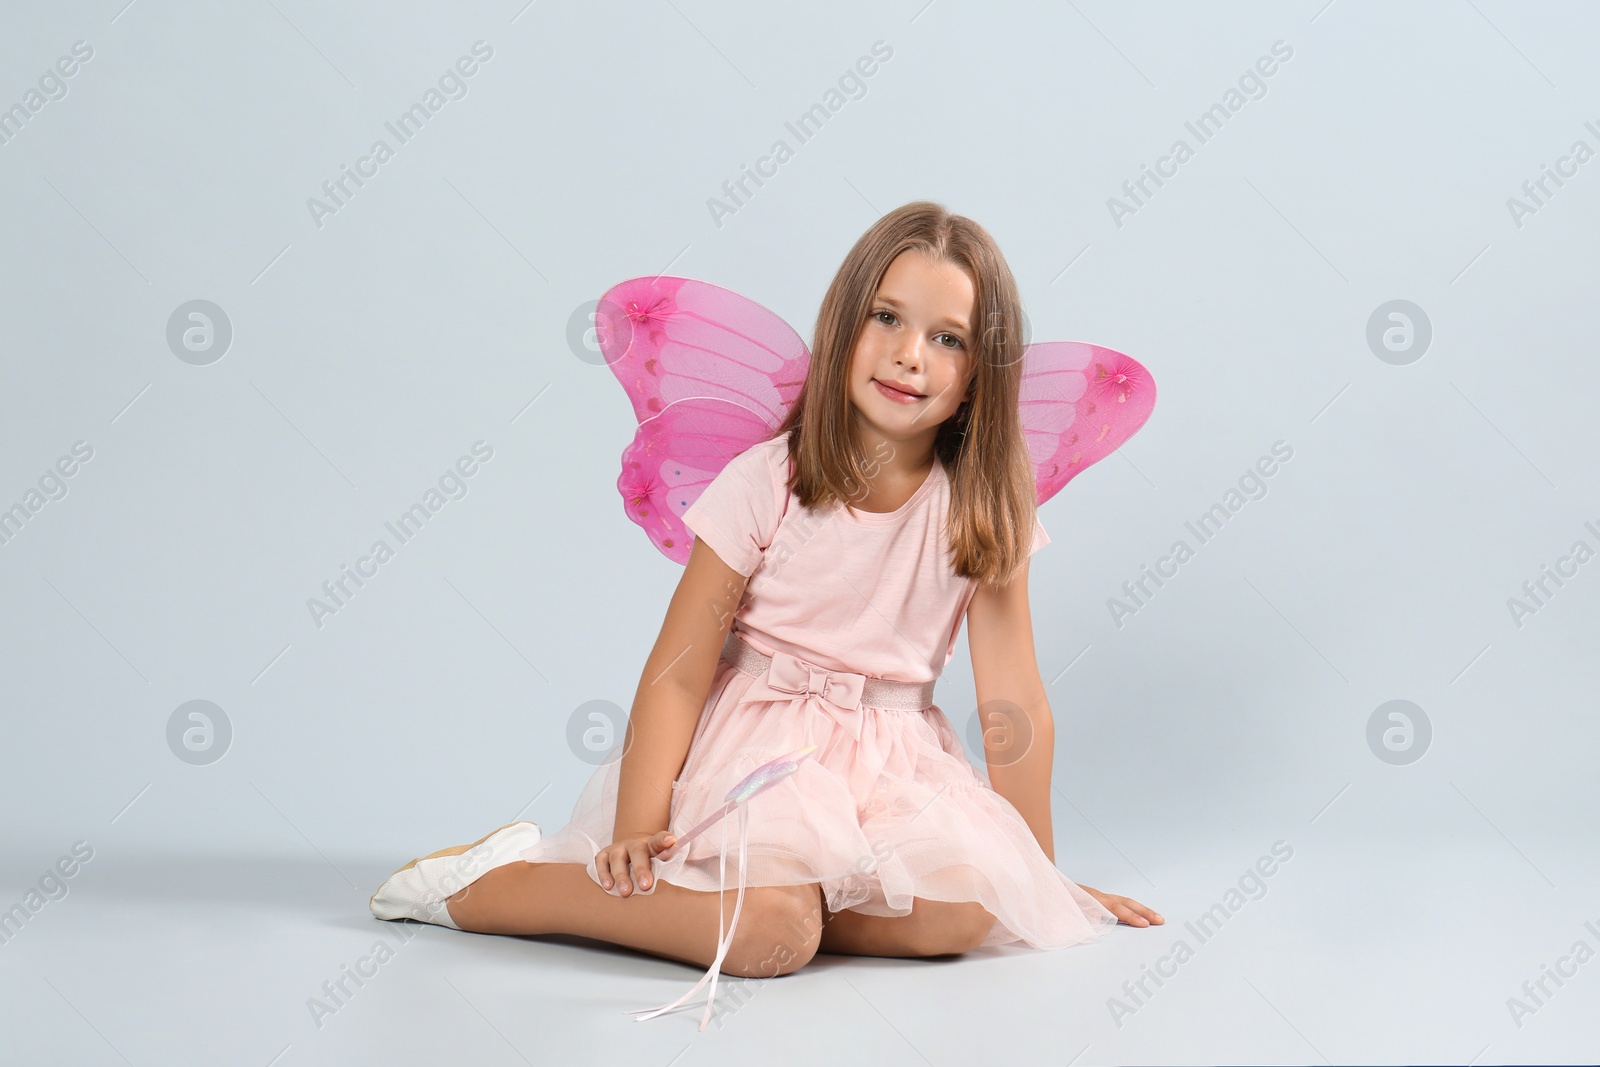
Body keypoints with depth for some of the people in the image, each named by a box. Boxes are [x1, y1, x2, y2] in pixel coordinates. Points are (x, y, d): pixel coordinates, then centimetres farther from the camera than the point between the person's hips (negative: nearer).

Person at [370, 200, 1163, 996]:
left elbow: (1014, 704, 0)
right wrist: (637, 825, -21)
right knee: (773, 932, -29)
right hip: (757, 740, -3)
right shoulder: (765, 484, -9)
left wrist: (1038, 873, 3)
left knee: (969, 907, -25)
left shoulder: (983, 511, -2)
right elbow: (678, 671, -10)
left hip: (892, 755, 4)